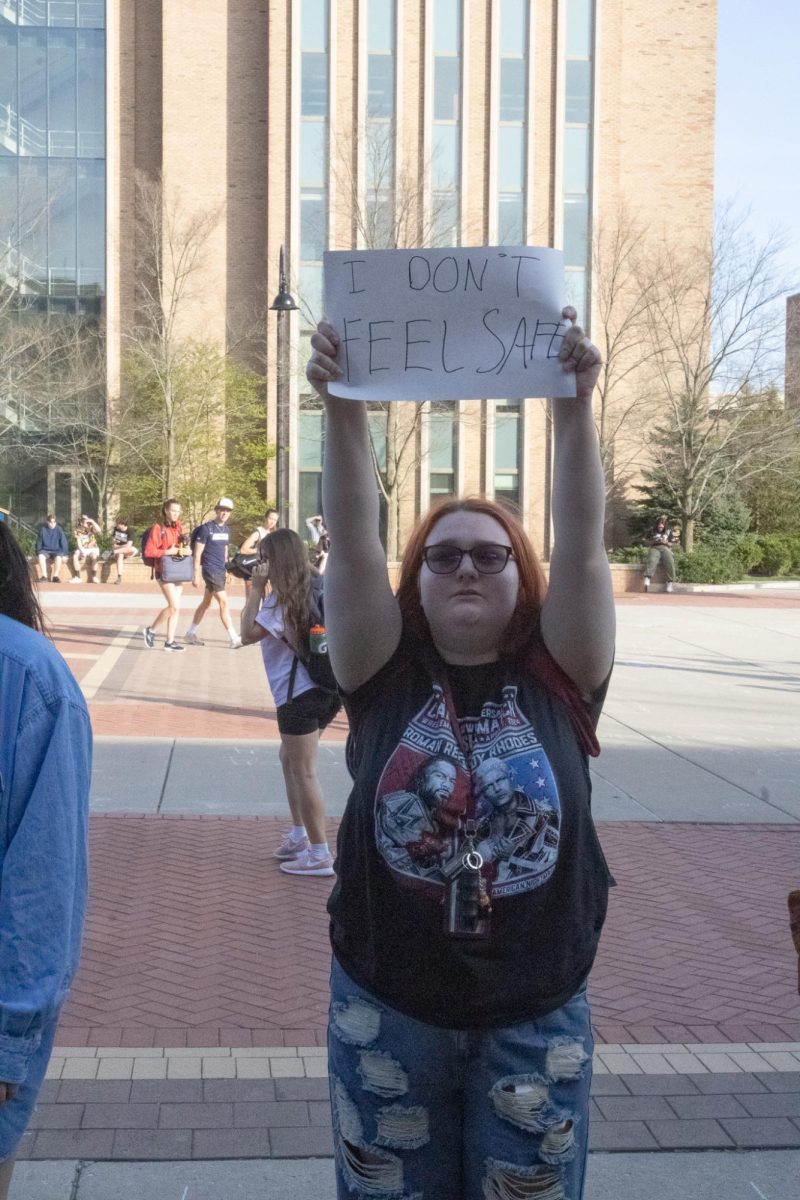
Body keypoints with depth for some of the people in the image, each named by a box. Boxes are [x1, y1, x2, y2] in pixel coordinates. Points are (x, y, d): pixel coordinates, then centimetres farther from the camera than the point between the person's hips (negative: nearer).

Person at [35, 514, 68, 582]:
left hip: (57, 551, -1)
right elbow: (39, 543, 8)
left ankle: (55, 576, -24)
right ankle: (44, 576, -29)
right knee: (41, 556, -33)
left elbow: (63, 542, 0)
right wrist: (38, 553, 0)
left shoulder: (59, 530, -2)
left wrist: (65, 555, -5)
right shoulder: (42, 529, 0)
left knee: (58, 557, -36)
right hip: (45, 551, 1)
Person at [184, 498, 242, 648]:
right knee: (224, 602, -11)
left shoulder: (226, 529, 11)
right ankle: (234, 639, -11)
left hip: (220, 571, 8)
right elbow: (197, 553, -11)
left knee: (206, 602, 13)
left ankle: (190, 634, 24)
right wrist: (196, 575, -14)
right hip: (210, 570, -8)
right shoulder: (206, 529, -10)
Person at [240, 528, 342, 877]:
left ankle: (319, 853, 3)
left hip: (300, 694, -10)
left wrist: (256, 588, -10)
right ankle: (300, 835, 32)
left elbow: (248, 634, -14)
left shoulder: (283, 597, -14)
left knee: (304, 771, -3)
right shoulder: (310, 588, 13)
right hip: (319, 689, 10)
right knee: (290, 760, 23)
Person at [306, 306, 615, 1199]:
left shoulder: (558, 675, -5)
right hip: (385, 1008, 0)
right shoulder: (386, 674, -5)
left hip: (538, 1015, 0)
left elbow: (581, 543, -16)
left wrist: (574, 405, -26)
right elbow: (352, 546, -16)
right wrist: (343, 411, -28)